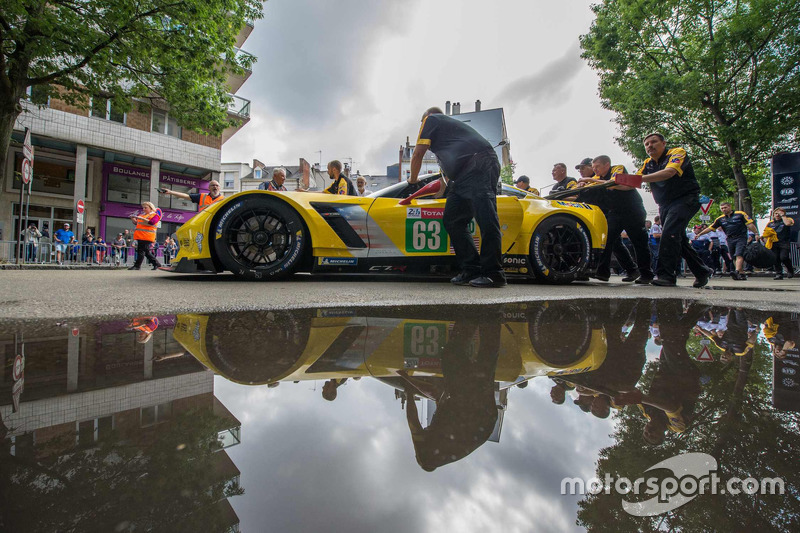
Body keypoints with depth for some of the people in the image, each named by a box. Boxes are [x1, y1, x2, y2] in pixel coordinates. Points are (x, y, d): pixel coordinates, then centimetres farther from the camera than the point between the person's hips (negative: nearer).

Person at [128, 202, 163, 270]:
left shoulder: (155, 215, 0)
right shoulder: (142, 215, 22)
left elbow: (151, 222, -17)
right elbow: (135, 222, 28)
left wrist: (141, 218, -19)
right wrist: (132, 218, 9)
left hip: (147, 236, -8)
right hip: (140, 236, 8)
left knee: (141, 250, -10)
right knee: (146, 251, 8)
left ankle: (137, 265, -7)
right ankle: (156, 264, 15)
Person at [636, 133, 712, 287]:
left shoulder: (678, 153, -9)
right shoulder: (648, 164, 11)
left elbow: (669, 172, -29)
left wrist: (641, 178, -41)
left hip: (685, 199, -7)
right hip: (665, 204, 8)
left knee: (669, 233, -25)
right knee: (678, 240, 10)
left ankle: (666, 275, -27)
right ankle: (702, 272, 25)